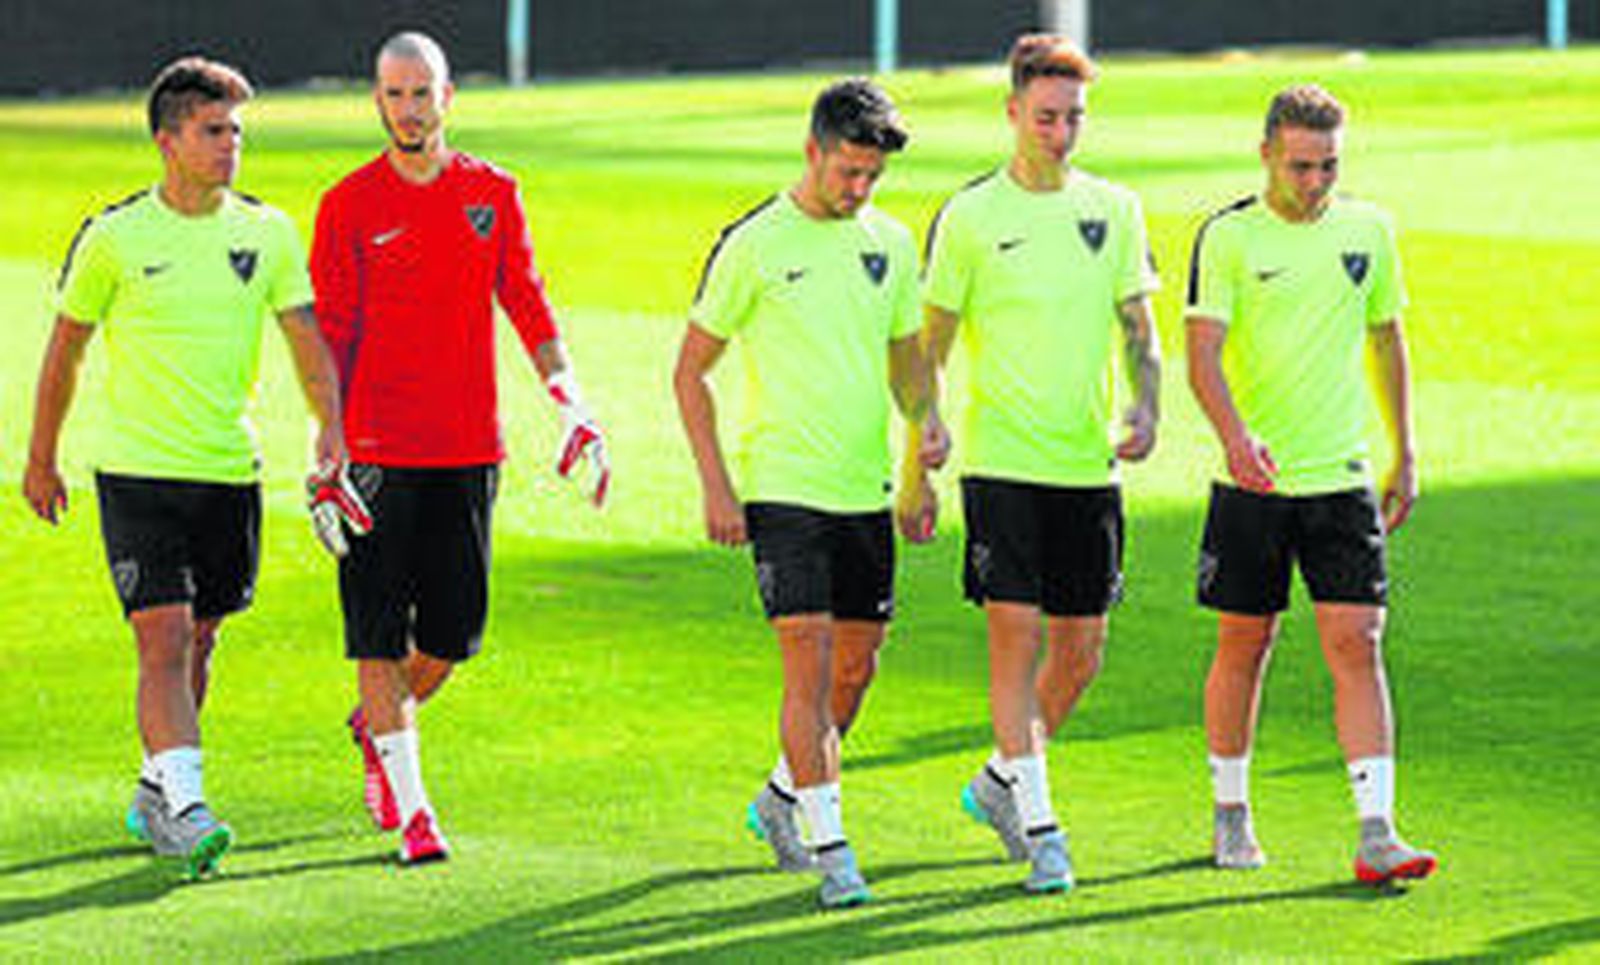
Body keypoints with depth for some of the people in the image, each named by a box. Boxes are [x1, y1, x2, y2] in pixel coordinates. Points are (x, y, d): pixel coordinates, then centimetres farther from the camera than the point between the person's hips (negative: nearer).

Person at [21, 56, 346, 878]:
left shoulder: (267, 232, 3)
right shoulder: (113, 237, -5)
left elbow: (306, 339, 0)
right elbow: (65, 348, 5)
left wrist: (330, 428, -17)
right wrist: (41, 461, 10)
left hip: (231, 471, 4)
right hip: (138, 470, -4)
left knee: (196, 644, 13)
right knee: (163, 641, -13)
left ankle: (156, 790, 30)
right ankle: (185, 808, -18)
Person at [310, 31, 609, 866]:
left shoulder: (493, 194, 7)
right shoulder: (350, 205, -1)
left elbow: (527, 304, 8)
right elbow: (330, 335, -1)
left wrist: (568, 399, -5)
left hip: (469, 446, 3)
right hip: (380, 450, -3)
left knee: (456, 626, 6)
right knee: (380, 630, -4)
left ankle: (379, 726, 34)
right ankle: (406, 805, 2)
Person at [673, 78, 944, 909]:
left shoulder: (890, 242, 8)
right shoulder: (753, 245, -7)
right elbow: (691, 371, -2)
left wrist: (927, 418, 2)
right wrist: (716, 488, -8)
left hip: (866, 489, 6)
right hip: (783, 488, -6)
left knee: (857, 667, 11)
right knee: (811, 661, -12)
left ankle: (780, 801, 33)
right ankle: (829, 850, -10)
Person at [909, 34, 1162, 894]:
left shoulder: (1114, 209, 7)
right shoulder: (969, 218, -3)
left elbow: (1139, 329, 11)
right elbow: (931, 347, 2)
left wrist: (1146, 408, -8)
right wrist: (917, 467, -6)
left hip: (1089, 467, 4)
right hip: (1002, 460, -4)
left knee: (1081, 651, 7)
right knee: (1016, 636, -8)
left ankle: (1001, 782, 29)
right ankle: (1039, 827, -2)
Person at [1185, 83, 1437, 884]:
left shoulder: (1368, 230, 7)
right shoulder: (1228, 237, -5)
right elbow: (1202, 353, -14)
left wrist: (1404, 458, 17)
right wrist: (1235, 437, -31)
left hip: (1343, 479, 2)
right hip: (1253, 481, -2)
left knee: (1357, 644, -7)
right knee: (1244, 646, 7)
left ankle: (1376, 832, -10)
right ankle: (1231, 812, 25)